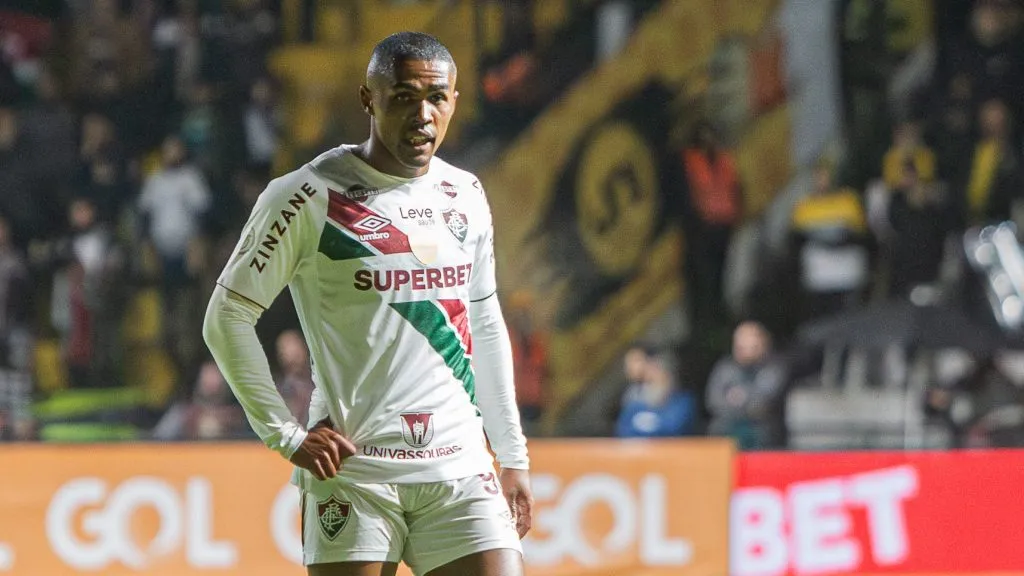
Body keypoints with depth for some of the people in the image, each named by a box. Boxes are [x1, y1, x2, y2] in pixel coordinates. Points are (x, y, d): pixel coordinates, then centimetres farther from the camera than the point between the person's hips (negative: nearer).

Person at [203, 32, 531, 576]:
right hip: (354, 467, -4)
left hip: (460, 469, 4)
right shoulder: (309, 197, -5)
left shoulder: (466, 196, 12)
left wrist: (513, 455, 19)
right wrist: (287, 435, -7)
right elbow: (227, 317, -3)